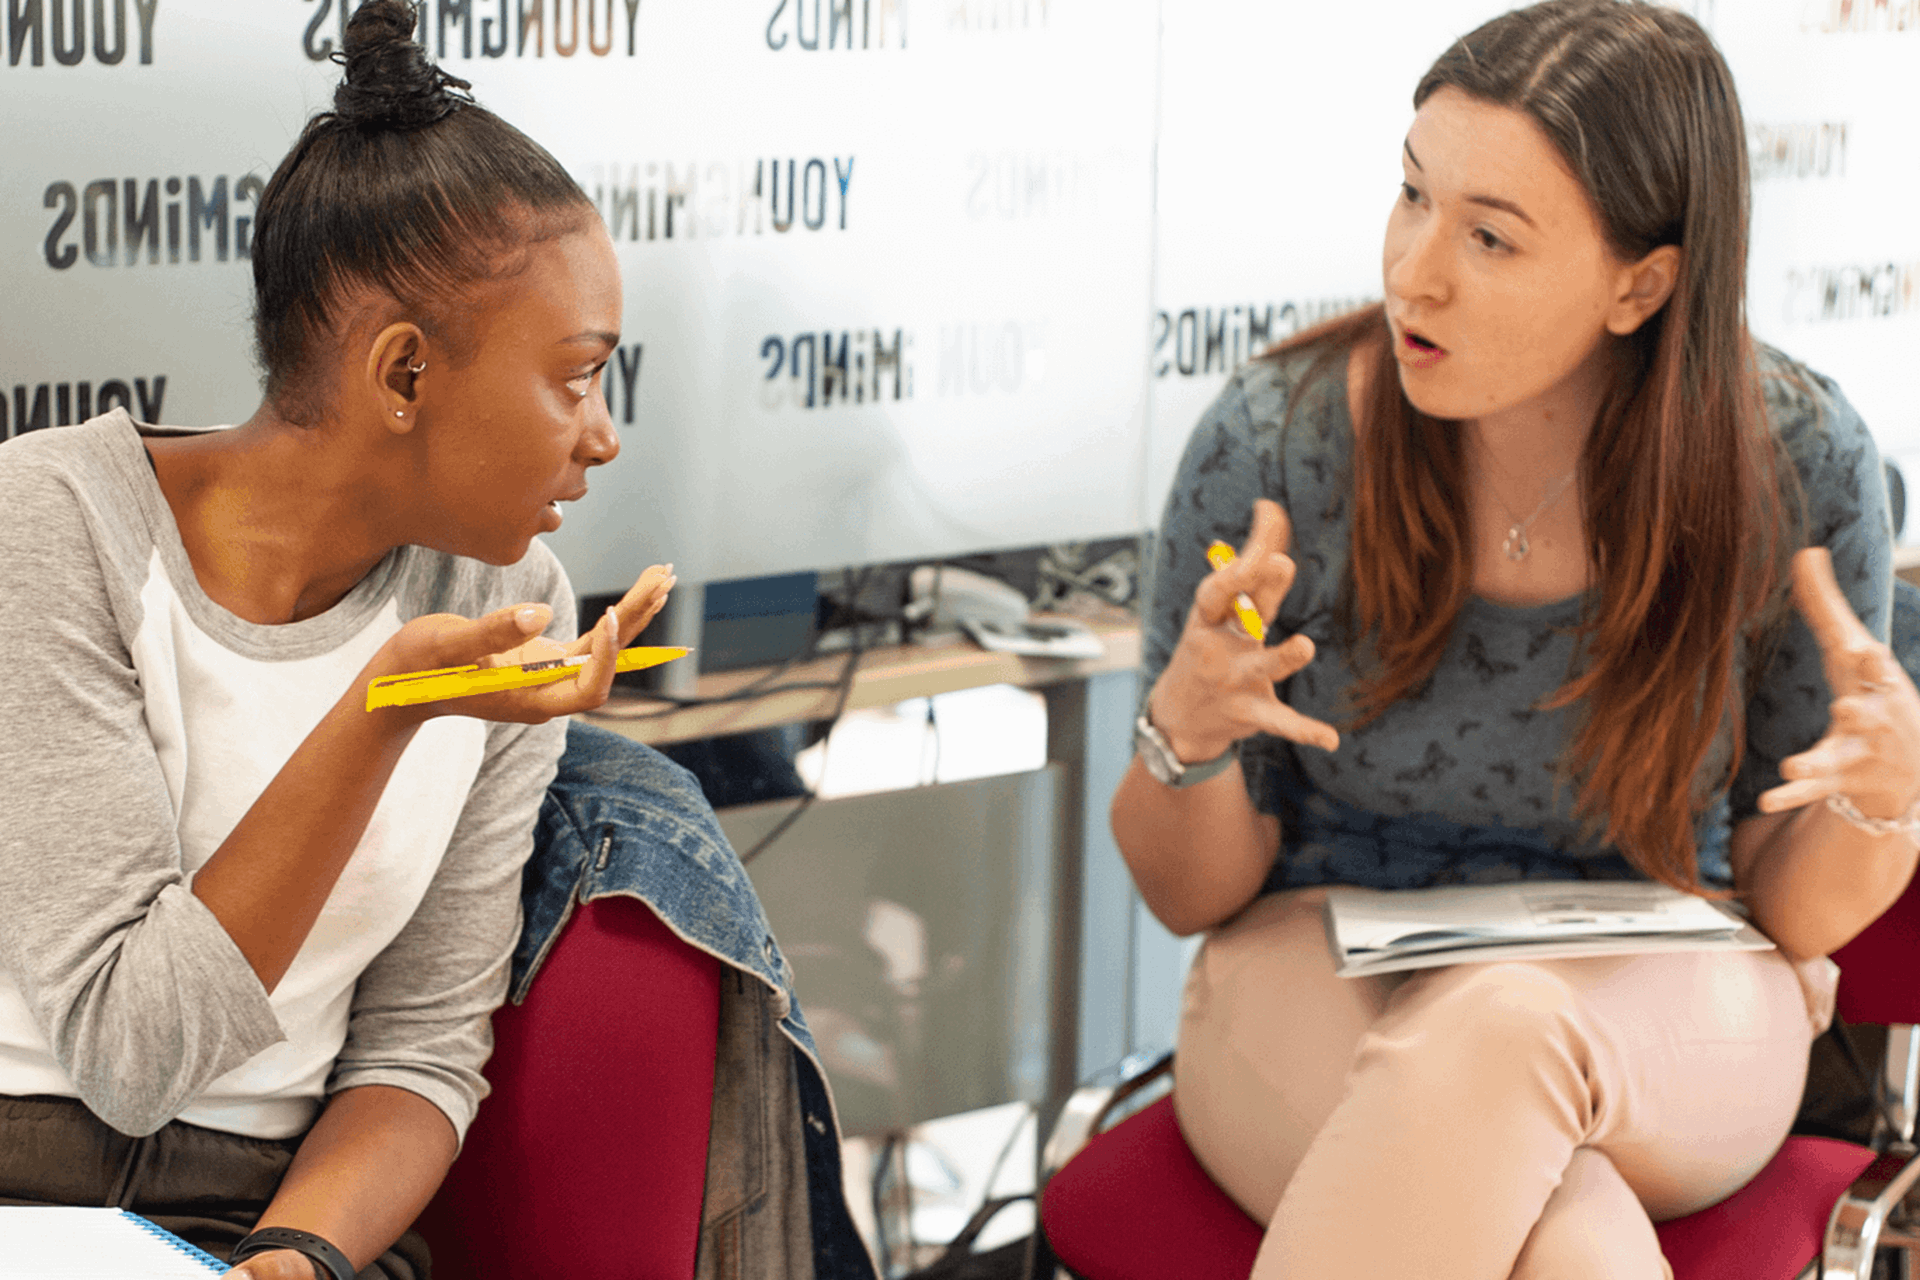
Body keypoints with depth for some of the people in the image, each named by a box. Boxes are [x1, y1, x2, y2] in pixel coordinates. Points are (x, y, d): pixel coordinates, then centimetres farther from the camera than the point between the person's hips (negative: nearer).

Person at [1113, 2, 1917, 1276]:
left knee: (1502, 1025, -37)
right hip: (1319, 993, -1)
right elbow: (1192, 894, -1)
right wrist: (1186, 732, -23)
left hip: (1662, 1018, 2)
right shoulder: (1273, 443, -12)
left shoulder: (1794, 463, -11)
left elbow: (1796, 909, -1)